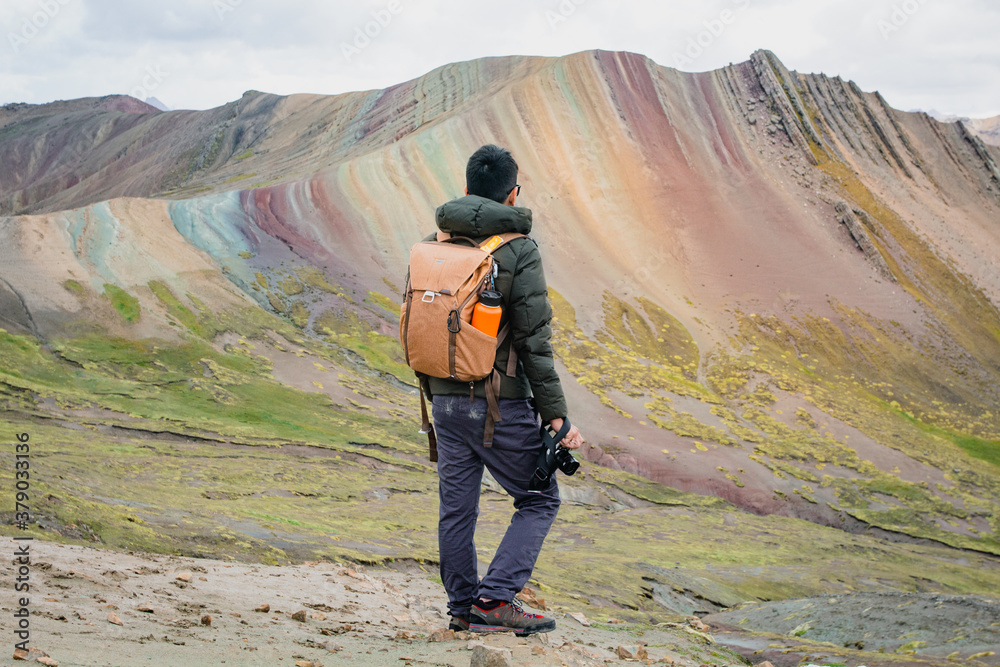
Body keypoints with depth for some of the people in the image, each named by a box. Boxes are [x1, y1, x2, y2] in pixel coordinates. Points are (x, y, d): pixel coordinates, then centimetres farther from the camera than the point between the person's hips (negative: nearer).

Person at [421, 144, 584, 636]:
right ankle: (495, 598, -2)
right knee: (539, 501, 8)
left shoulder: (431, 246, 5)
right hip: (501, 402, -5)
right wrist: (555, 414, -11)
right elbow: (534, 340, -15)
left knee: (457, 507, 14)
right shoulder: (518, 251, -12)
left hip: (445, 399, 6)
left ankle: (463, 607, 20)